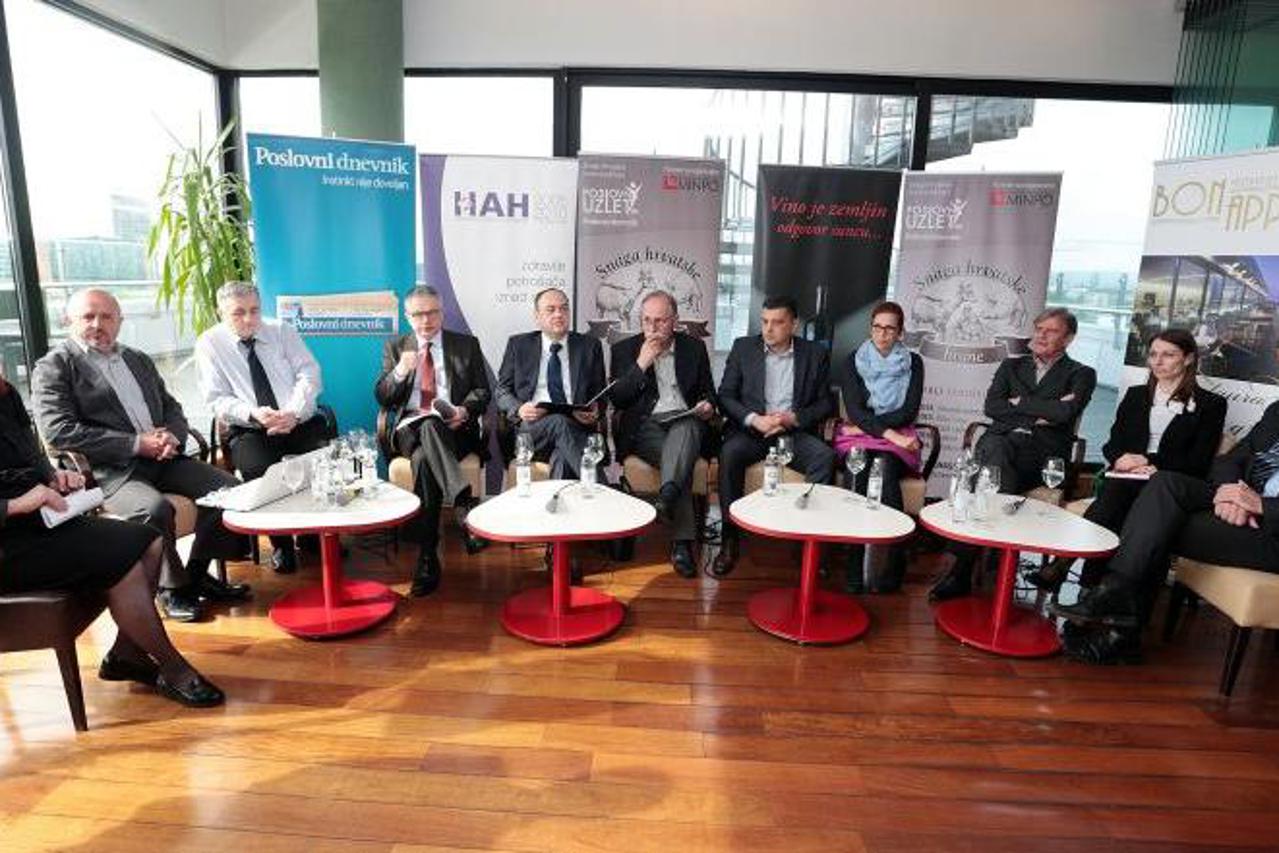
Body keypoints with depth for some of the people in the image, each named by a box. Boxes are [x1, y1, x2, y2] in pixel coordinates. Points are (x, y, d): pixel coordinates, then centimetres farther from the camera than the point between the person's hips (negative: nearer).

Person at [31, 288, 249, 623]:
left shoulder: (139, 360, 22)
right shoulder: (53, 367, 2)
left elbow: (172, 408, 22)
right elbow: (59, 431, -11)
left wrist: (172, 436, -4)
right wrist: (135, 444, -17)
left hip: (162, 457, 6)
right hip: (107, 469, -6)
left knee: (227, 487, -12)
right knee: (155, 507, -32)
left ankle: (198, 573, 3)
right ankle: (172, 587, -8)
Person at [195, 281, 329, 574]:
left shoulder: (282, 331, 10)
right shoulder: (209, 344, 6)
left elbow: (309, 375, 1)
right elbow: (217, 399, 0)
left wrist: (293, 412, -17)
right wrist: (252, 413, -20)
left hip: (301, 422, 1)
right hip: (248, 430, -1)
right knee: (259, 469, -33)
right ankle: (281, 545, -10)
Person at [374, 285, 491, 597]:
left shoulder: (467, 345, 15)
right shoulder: (395, 347, 18)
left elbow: (482, 392, 10)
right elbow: (381, 398, 11)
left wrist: (465, 410, -13)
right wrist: (399, 372, -9)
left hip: (452, 429, -1)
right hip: (410, 429, 1)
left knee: (424, 459, -36)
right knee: (423, 457, -37)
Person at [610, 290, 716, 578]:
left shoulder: (694, 347, 15)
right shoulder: (624, 349, 11)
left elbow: (708, 391, 22)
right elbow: (617, 400, 2)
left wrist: (708, 405, -3)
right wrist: (641, 364, -9)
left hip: (685, 422, 1)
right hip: (645, 427, -1)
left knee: (685, 428, -38)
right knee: (681, 456, -33)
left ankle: (668, 494, -55)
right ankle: (682, 542, -38)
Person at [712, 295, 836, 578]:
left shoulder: (815, 354, 9)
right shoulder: (743, 347, 8)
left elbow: (826, 403, 8)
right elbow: (725, 396, 3)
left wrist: (793, 418, -11)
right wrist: (754, 419, -15)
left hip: (795, 432, 1)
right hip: (750, 429, 0)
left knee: (825, 456, -30)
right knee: (730, 453, -33)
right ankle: (729, 540, -24)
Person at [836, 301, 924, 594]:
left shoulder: (913, 362, 8)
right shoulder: (855, 360, 7)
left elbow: (909, 411, -2)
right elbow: (853, 409, -5)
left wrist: (868, 426, -12)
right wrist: (889, 433, -19)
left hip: (897, 439, 0)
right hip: (859, 435, 0)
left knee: (887, 470, -34)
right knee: (857, 470, -33)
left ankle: (896, 561, -28)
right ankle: (854, 566, -34)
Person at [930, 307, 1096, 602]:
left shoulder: (1081, 375, 16)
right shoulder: (1012, 366, 26)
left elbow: (1064, 413, -6)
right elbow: (992, 407, 8)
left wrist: (1019, 403, 3)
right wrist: (1040, 412, 0)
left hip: (1042, 454, -2)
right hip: (1001, 442, 2)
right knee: (992, 446, -36)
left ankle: (963, 567, -33)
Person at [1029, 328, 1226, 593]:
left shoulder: (1210, 404, 12)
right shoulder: (1136, 395, 24)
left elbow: (1198, 463, 3)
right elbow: (1112, 443, 17)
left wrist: (1149, 462, -11)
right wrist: (1121, 459, -7)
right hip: (1125, 478, 3)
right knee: (1114, 492, -35)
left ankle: (1060, 566, -42)